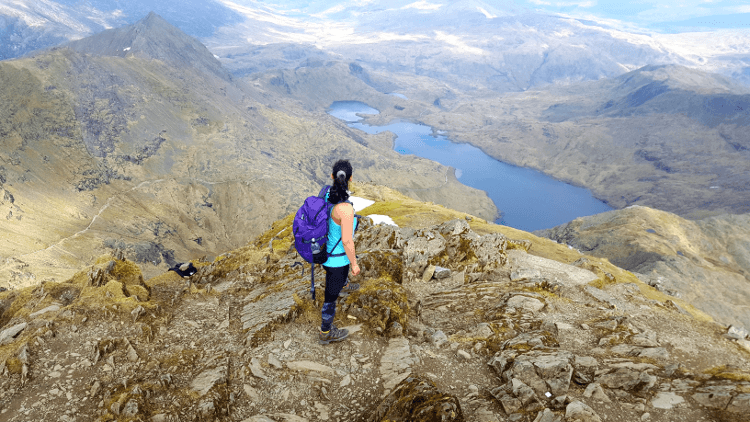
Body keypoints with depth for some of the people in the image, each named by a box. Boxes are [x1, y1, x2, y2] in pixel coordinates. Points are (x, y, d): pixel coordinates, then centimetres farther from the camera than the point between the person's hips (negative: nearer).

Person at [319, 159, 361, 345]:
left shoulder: (327, 193, -13)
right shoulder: (345, 208, -38)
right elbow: (347, 240, -30)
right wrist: (354, 264, -14)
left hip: (326, 245, 8)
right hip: (336, 257, -8)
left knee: (342, 270, 41)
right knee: (332, 295, 14)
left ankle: (343, 284, 75)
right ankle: (326, 333, 36)